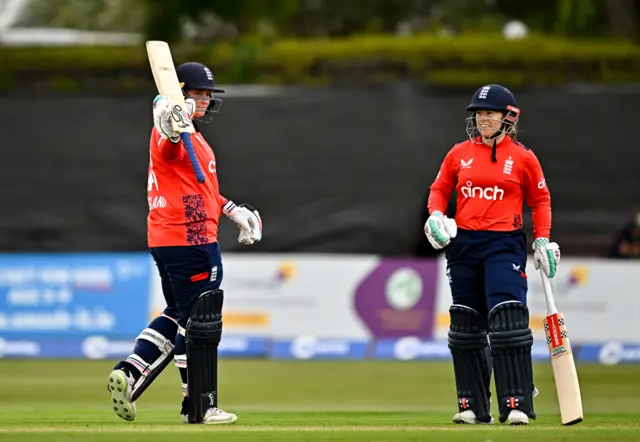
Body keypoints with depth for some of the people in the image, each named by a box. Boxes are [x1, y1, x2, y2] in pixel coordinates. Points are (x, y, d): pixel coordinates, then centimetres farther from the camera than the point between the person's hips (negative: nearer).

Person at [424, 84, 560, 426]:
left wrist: (542, 240, 0)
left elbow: (540, 199, 8)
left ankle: (516, 404, -15)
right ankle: (473, 406, 14)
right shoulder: (459, 154, 8)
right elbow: (439, 189, 15)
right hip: (463, 244, 4)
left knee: (508, 319, -16)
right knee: (465, 325, 7)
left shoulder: (523, 158, 1)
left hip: (505, 244, -4)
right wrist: (435, 215, -5)